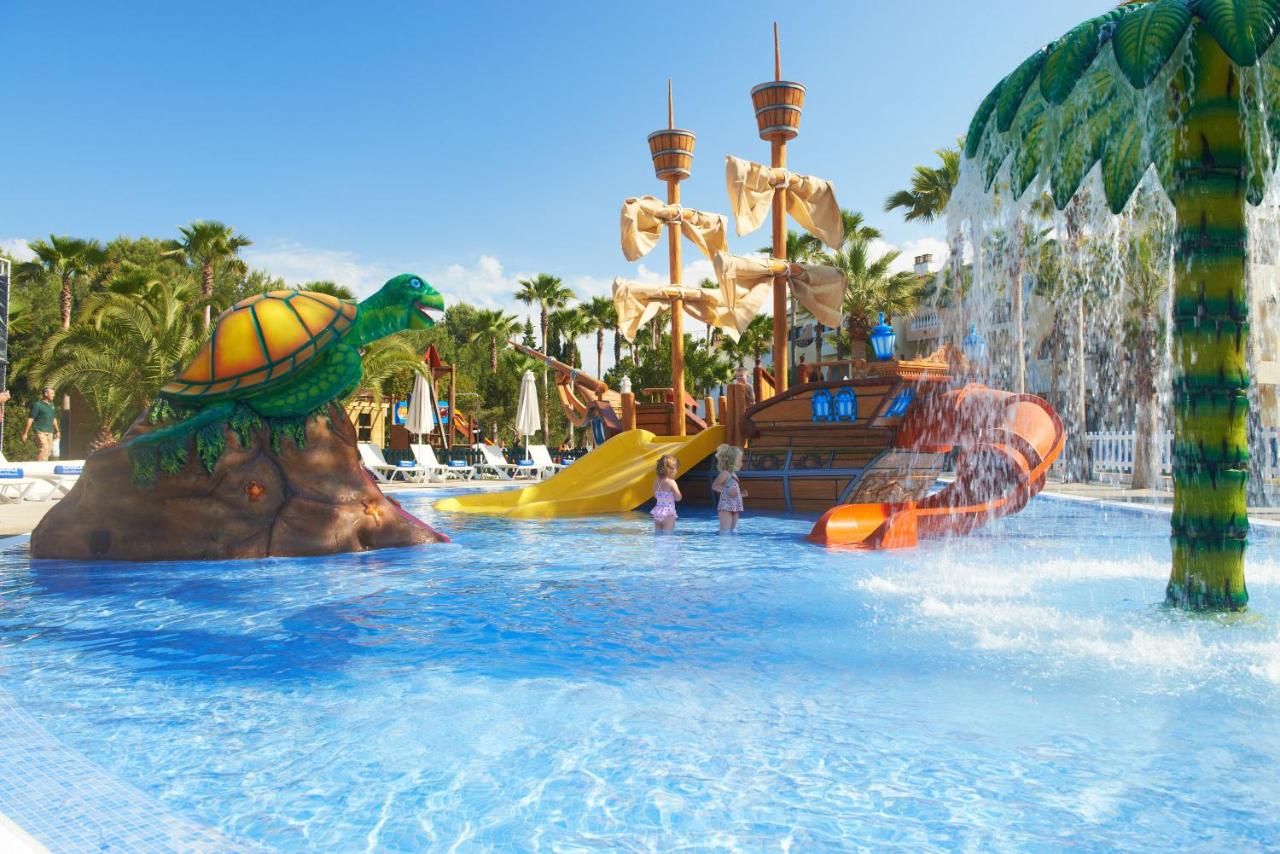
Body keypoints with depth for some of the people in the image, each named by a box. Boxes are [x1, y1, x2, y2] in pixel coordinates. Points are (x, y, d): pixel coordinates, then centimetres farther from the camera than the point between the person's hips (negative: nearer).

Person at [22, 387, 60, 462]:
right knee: (43, 448, -19)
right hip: (40, 432, -7)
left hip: (50, 432, 7)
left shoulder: (51, 405, 16)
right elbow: (30, 419, -8)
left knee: (49, 450, 6)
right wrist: (25, 433, -10)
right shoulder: (37, 405, -6)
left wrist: (57, 431, 26)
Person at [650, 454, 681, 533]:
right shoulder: (671, 482, -13)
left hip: (657, 512, 6)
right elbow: (678, 498, -11)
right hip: (668, 513, -6)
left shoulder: (656, 482, 6)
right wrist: (676, 489, 6)